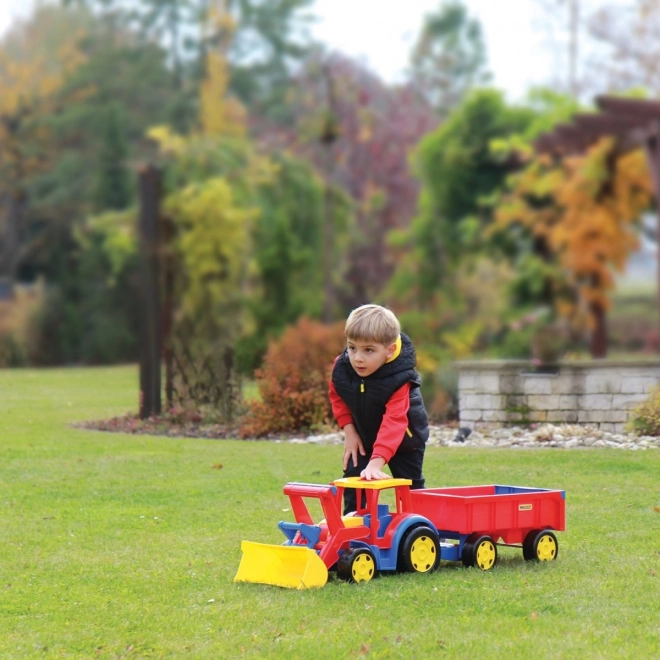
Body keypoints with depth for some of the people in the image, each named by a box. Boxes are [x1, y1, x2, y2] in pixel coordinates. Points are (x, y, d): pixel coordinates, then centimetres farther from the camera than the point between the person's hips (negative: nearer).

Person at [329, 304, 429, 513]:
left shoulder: (399, 380, -37)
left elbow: (394, 423, -46)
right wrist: (349, 431, -10)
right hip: (363, 435, 4)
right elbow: (337, 397, 0)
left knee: (410, 485, 4)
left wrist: (376, 463, -56)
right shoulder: (341, 368, -22)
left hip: (403, 438, -4)